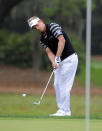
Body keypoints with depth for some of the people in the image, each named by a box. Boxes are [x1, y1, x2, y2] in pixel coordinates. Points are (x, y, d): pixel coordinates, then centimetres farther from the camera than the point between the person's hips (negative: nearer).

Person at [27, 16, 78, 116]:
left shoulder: (52, 26, -12)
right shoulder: (42, 39, 11)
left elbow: (62, 40, -23)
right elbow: (49, 52, 2)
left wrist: (57, 58, -24)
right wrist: (53, 63, -19)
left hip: (69, 58, -9)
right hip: (60, 62, 9)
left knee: (64, 85, -11)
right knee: (57, 85, 7)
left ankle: (64, 110, -9)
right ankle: (65, 111, 11)